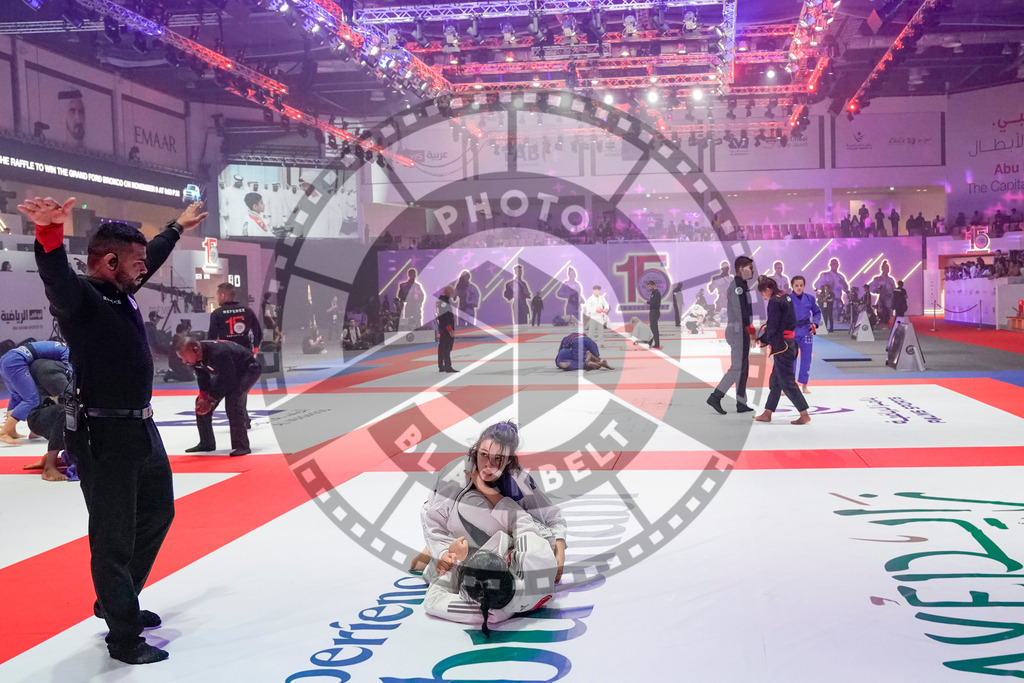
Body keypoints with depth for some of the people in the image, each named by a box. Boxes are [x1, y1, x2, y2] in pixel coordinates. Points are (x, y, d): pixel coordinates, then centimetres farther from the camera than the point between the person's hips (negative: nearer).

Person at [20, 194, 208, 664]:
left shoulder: (120, 290, 8)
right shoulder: (79, 298, -16)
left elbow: (153, 257, 27)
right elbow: (55, 274, -39)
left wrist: (178, 227, 42)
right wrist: (49, 234, -59)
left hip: (141, 428, 10)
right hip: (103, 436, -10)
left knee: (157, 513, 23)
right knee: (115, 537, 0)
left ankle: (116, 601, 41)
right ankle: (123, 637, 13)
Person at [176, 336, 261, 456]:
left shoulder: (218, 354, -41)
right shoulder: (196, 357, -14)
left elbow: (227, 381, -32)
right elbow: (202, 377, 0)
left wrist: (211, 399, -24)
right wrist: (203, 396, -16)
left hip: (248, 370, -9)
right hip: (224, 373, 9)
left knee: (232, 402, -29)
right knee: (201, 402, 5)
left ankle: (241, 446, -21)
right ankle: (206, 443, 18)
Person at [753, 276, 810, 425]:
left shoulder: (774, 302, -17)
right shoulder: (785, 296, 12)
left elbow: (773, 327, -16)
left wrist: (765, 341, 4)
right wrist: (762, 339, 14)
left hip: (781, 345, -10)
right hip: (790, 342, 10)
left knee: (786, 382, -4)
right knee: (775, 380, 15)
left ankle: (804, 415, -2)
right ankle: (767, 414, 21)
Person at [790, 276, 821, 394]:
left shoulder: (810, 298, 1)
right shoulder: (787, 299, -6)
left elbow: (817, 312, 13)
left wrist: (815, 323, -2)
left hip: (806, 331, 2)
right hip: (791, 332, -2)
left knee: (806, 358, 7)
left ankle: (804, 385, 19)